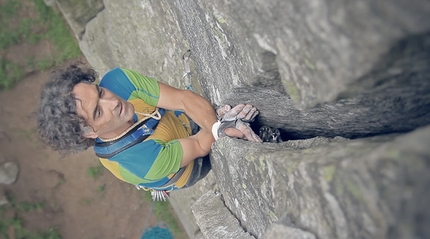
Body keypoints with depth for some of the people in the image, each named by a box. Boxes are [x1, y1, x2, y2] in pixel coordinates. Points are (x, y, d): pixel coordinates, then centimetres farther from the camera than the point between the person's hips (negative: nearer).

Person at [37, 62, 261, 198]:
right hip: (195, 167, -4)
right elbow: (201, 146, -30)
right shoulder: (138, 161, -43)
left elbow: (184, 99, -32)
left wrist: (216, 125, -43)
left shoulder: (115, 80, -31)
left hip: (187, 121, 5)